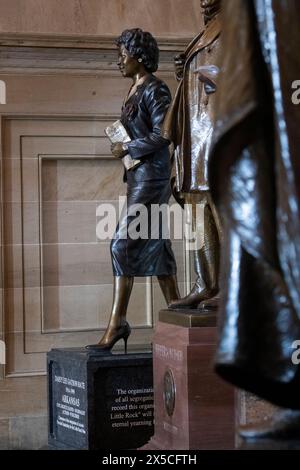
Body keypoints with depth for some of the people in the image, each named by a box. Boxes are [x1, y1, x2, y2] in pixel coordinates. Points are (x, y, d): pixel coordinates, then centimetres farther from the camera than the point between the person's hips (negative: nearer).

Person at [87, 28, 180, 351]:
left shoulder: (155, 89, -11)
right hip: (138, 175, 10)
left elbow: (162, 135, -19)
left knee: (123, 243, -12)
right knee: (153, 245, 9)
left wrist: (126, 149, -12)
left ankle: (117, 322, -8)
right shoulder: (135, 89, 16)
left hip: (151, 175, -10)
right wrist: (125, 148, 7)